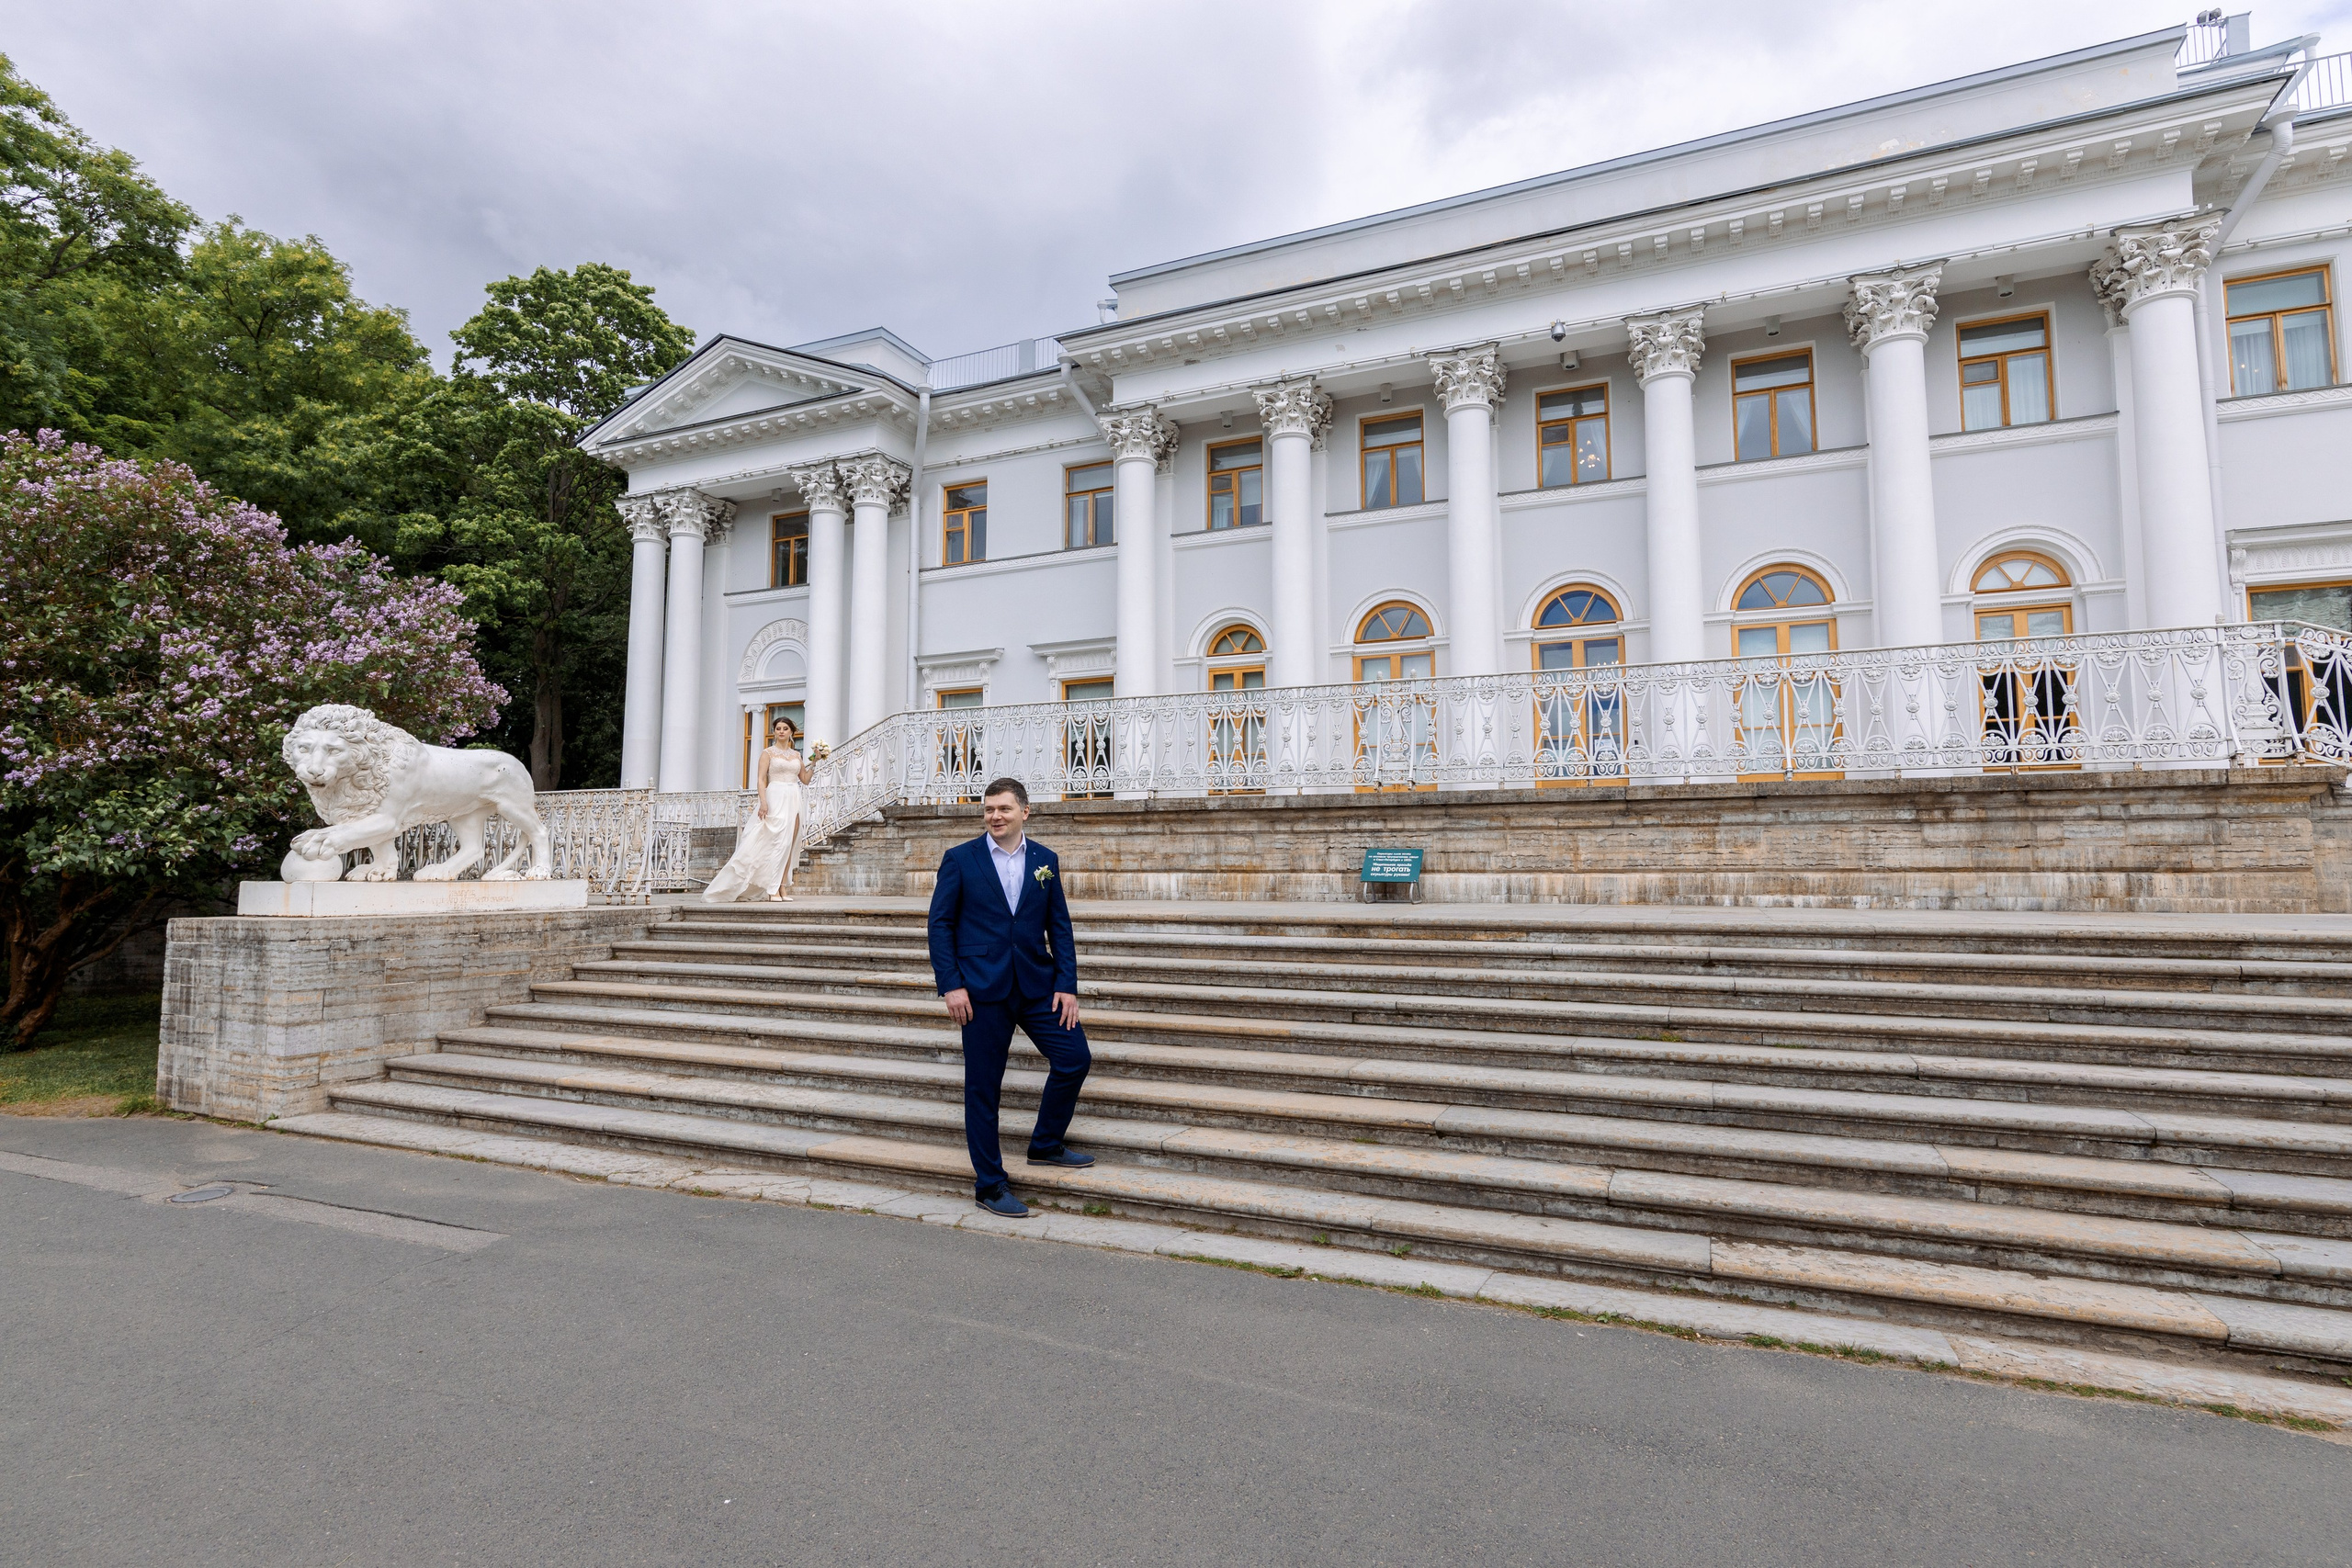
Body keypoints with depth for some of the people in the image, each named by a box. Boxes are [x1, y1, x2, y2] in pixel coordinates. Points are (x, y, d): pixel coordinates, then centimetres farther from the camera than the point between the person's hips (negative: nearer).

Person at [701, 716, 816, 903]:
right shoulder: (768, 752, 2)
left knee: (789, 846, 1)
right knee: (776, 844, -11)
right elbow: (761, 779, -6)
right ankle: (772, 890, -10)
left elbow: (805, 780, 18)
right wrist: (763, 802, -17)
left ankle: (783, 888, 3)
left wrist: (813, 764, 3)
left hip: (793, 801, 5)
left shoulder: (797, 755, 16)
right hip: (775, 798, -5)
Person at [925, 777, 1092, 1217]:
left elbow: (1059, 926, 7)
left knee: (1075, 1058, -1)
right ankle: (990, 1184, 17)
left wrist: (1067, 984, -1)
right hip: (982, 988, -3)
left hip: (1038, 983, 3)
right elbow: (940, 924, -2)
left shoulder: (1045, 860, 7)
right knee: (983, 1086, 3)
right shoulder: (959, 860, -1)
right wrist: (950, 985, -11)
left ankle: (1045, 1145, 23)